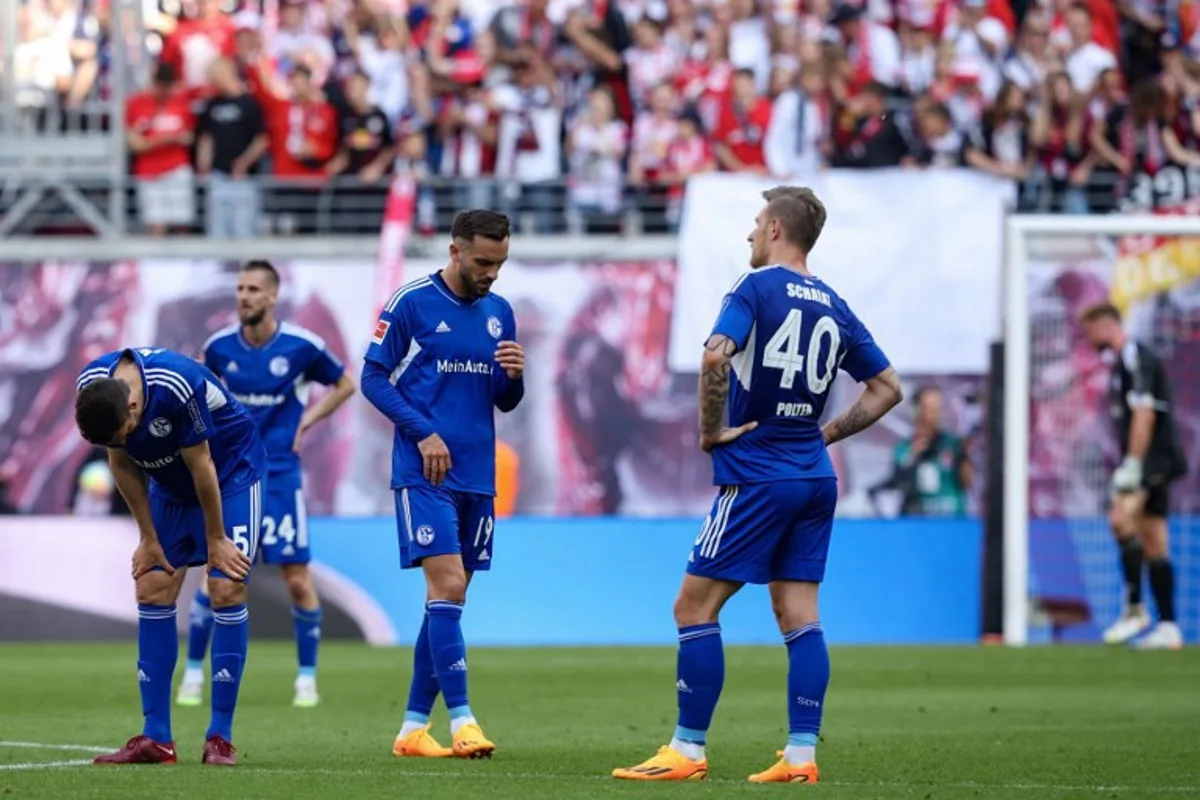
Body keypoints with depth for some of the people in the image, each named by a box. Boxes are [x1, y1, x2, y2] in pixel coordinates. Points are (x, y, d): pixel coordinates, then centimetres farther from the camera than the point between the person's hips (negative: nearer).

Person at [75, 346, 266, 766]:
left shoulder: (177, 388, -38)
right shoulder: (91, 387, -20)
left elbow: (201, 467, -25)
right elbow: (122, 464, -5)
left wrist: (216, 539, -14)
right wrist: (148, 538, -2)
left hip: (232, 474, -6)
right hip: (171, 483, 6)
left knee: (227, 590, -15)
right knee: (152, 590, -3)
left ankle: (220, 738, -10)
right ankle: (156, 739, -1)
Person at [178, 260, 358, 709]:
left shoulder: (301, 346, -9)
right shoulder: (220, 346, -3)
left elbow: (344, 385, 8)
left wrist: (305, 422, 0)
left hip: (281, 474, -1)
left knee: (297, 579, -3)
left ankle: (307, 679, 11)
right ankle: (193, 673, 9)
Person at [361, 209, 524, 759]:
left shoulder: (500, 313, 11)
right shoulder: (411, 302, -5)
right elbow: (373, 377, -4)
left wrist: (514, 375, -6)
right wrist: (422, 432, -14)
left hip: (477, 478, 6)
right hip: (424, 474, -6)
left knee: (448, 601, 7)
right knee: (447, 589, -16)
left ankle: (414, 726, 12)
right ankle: (461, 720, -17)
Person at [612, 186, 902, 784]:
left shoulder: (756, 287, -8)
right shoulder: (832, 306, 12)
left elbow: (716, 357, -25)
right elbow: (888, 387, 17)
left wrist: (710, 431, -13)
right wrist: (827, 433, 16)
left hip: (755, 476, -7)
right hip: (814, 479, 7)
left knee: (694, 607, -1)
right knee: (799, 617, 7)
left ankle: (688, 751, -2)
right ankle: (801, 756, 2)